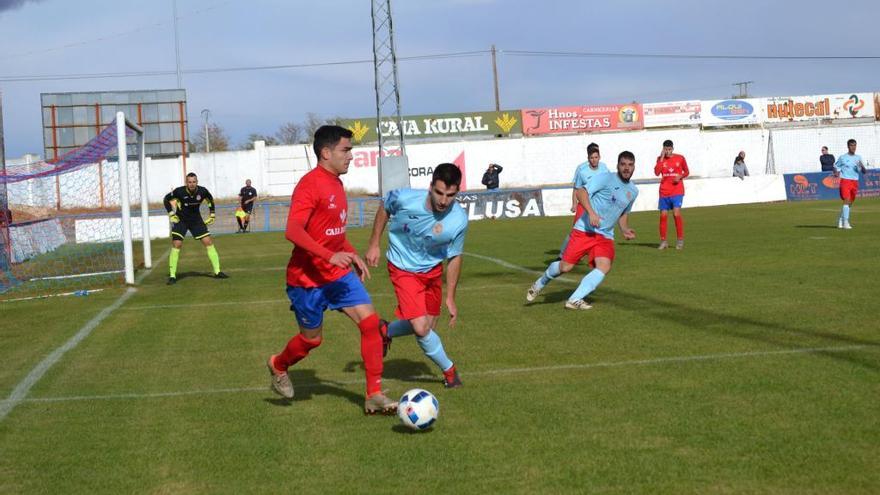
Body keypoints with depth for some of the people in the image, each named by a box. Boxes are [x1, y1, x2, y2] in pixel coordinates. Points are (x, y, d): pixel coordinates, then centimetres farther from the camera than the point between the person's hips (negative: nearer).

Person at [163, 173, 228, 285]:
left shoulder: (202, 191, -15)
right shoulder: (179, 191, -22)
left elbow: (210, 200, 8)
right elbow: (166, 199, -4)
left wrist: (212, 215, 7)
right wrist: (171, 214, -10)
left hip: (196, 220, 3)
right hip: (180, 220, -2)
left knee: (208, 242, -4)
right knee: (176, 245, -14)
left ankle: (217, 272, 4)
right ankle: (172, 276, -8)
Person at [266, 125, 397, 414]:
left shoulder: (335, 183, 10)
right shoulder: (309, 185, -19)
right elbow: (293, 231, -29)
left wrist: (353, 255, 18)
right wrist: (330, 256, -37)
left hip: (339, 273, 8)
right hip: (308, 278, -8)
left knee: (371, 322, -7)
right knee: (312, 339, 8)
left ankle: (374, 396, -1)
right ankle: (278, 366, 41)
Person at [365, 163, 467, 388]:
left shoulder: (459, 220, -24)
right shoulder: (404, 198, -30)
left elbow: (454, 257, -7)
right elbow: (384, 208, -5)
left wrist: (450, 297, -4)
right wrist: (374, 244, -3)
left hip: (433, 269, 4)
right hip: (403, 269, -4)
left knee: (429, 326, 14)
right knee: (421, 329, -15)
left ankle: (386, 332, 42)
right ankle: (449, 370, 9)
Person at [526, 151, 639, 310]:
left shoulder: (633, 191, 13)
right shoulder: (606, 178, -7)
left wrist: (625, 229, 9)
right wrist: (591, 213, -27)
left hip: (605, 236, 5)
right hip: (585, 230, -5)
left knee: (605, 266, -21)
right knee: (565, 266, -4)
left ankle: (574, 300, -17)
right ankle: (539, 284, 26)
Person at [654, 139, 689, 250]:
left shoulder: (680, 158, 2)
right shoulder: (660, 159, 4)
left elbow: (686, 172, 12)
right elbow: (657, 172, -12)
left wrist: (680, 176, -9)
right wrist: (662, 158, -13)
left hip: (677, 191, -2)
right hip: (664, 192, 2)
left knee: (676, 213, -15)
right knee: (663, 215, 0)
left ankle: (680, 240, -3)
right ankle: (663, 241, 11)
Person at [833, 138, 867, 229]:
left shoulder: (858, 158, 11)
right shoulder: (842, 158, 1)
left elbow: (864, 172, 9)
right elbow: (835, 166, 11)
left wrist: (862, 166, -13)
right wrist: (836, 173, -11)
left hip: (855, 182, 5)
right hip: (845, 181, -5)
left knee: (850, 203, 12)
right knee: (847, 200, -18)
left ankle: (840, 220, 30)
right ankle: (845, 222, -20)